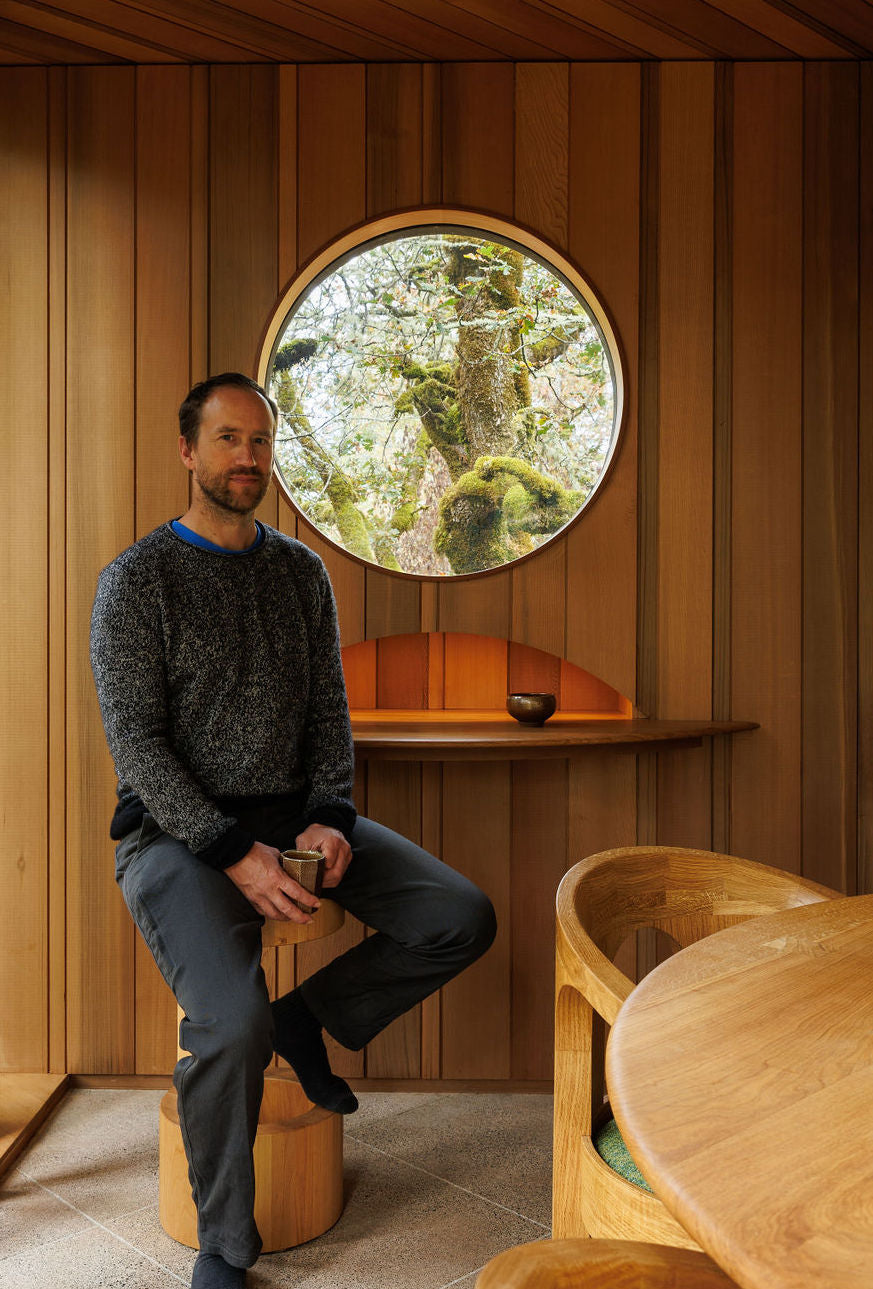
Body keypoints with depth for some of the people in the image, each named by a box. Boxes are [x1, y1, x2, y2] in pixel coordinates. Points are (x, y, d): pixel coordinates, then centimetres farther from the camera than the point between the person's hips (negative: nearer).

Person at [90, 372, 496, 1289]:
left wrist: (327, 819, -8)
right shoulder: (136, 579, -5)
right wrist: (234, 854, -20)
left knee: (464, 920, -10)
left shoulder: (302, 573, 11)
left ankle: (306, 1016, 13)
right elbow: (135, 739, -11)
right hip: (177, 831, -5)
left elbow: (328, 712, 10)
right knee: (232, 1022, -27)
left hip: (294, 815, 5)